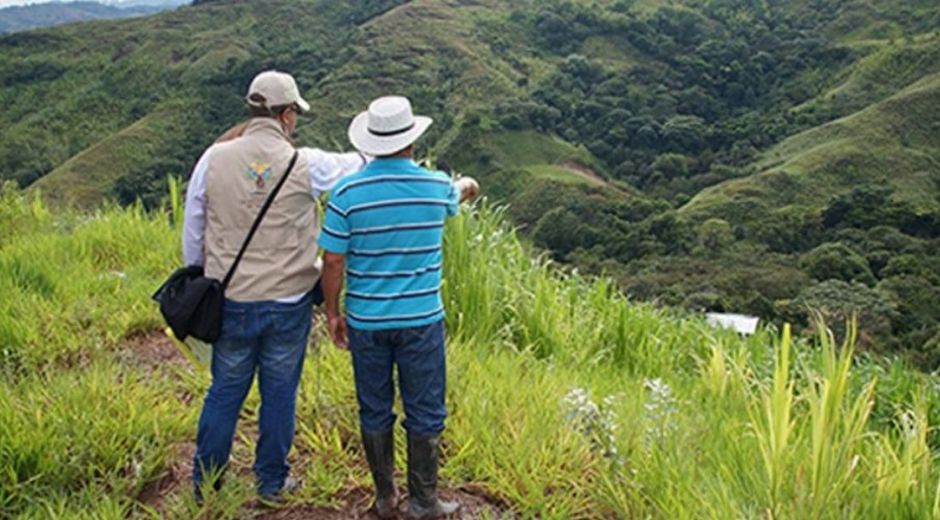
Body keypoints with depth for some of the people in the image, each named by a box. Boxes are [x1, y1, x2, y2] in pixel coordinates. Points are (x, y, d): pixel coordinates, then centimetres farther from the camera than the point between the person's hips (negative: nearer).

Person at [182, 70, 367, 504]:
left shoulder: (215, 158, -6)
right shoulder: (306, 165, -11)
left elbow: (192, 228, 4)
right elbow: (357, 166, 8)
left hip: (231, 300, 2)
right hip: (289, 303, -2)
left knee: (225, 391, 15)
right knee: (279, 393, 13)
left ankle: (205, 483, 28)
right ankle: (272, 481, 27)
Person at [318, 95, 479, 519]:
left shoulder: (348, 192, -10)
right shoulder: (436, 187, -5)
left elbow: (333, 263, -8)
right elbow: (456, 196, 21)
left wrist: (333, 314, 6)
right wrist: (466, 186, 45)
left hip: (366, 321, 1)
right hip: (421, 320, 0)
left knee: (374, 412, 14)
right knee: (424, 413, 11)